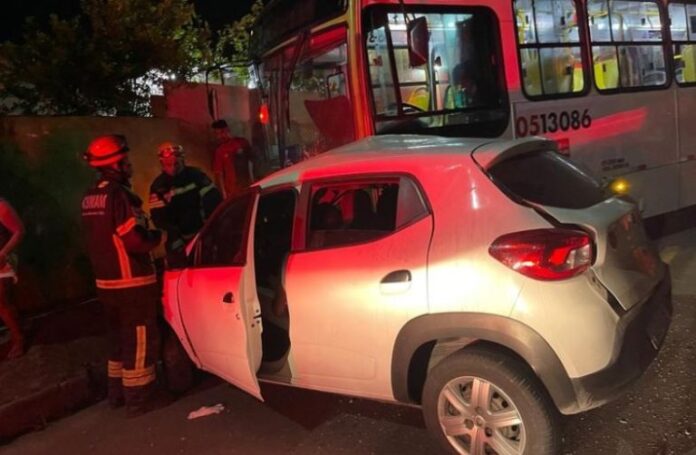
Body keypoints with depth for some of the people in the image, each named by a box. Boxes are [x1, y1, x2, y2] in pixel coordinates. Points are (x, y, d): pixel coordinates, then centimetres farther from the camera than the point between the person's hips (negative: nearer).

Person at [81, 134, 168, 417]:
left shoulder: (90, 198, 9)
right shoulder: (118, 195, -20)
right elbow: (137, 242, -25)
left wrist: (144, 230, 14)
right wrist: (156, 236, -5)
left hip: (105, 282, 9)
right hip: (131, 282, -9)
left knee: (119, 336, 21)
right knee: (140, 340, 2)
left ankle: (118, 391, 32)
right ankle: (138, 397, 11)